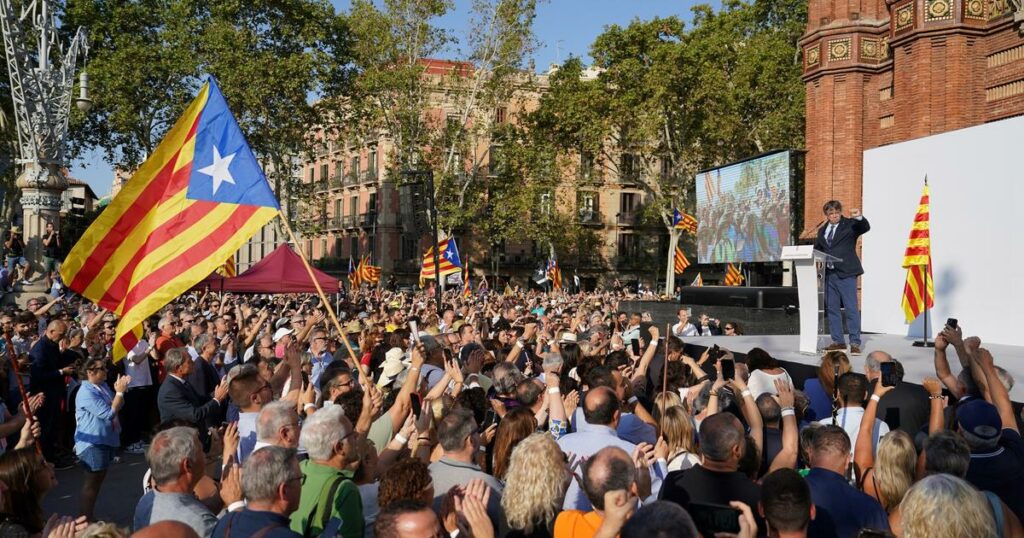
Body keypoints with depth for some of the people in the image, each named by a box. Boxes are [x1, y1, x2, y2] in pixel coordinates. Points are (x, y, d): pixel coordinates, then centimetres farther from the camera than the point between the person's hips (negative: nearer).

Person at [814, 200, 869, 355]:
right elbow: (817, 250, 21)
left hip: (846, 274, -6)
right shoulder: (822, 231, 16)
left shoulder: (850, 225, 1)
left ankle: (855, 343, -4)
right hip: (829, 274, 6)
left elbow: (865, 228, -15)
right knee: (832, 309, 9)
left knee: (851, 309, -6)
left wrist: (859, 217, -34)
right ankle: (838, 341, 17)